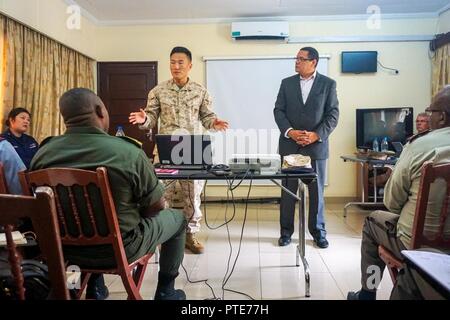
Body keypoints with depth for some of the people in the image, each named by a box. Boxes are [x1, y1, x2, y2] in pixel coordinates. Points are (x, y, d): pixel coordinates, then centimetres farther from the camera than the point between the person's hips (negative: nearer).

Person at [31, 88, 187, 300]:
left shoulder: (42, 154, -10)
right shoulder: (128, 152, -23)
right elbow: (157, 205, -12)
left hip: (65, 248, 5)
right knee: (177, 218, 19)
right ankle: (165, 291, 30)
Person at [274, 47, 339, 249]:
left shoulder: (328, 84, 3)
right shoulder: (287, 83, 9)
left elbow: (333, 114, -1)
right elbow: (278, 110, 4)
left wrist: (316, 135, -13)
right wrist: (290, 131, -11)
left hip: (316, 145, -1)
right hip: (290, 145, 2)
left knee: (317, 190, 6)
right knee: (288, 190, 6)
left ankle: (318, 232, 20)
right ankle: (286, 231, 17)